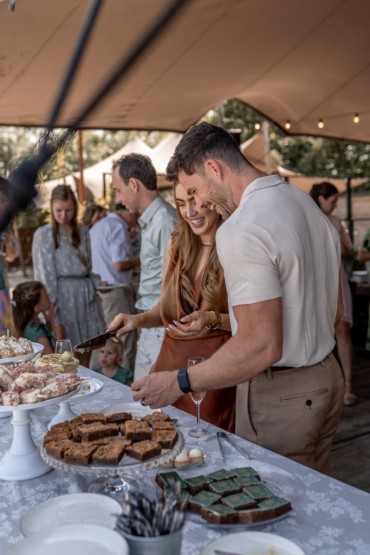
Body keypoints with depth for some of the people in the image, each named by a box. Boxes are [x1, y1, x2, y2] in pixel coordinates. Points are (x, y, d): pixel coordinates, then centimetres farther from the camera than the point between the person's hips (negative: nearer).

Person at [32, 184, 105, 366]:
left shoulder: (83, 231, 9)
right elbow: (44, 273, -6)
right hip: (62, 294, -4)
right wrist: (50, 306, -10)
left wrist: (92, 291, 9)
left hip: (85, 293, 4)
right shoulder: (42, 235, -5)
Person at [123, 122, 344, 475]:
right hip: (327, 377, 9)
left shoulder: (241, 230, -22)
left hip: (279, 396, -9)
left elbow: (262, 346, -26)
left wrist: (178, 382, -18)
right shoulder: (308, 204, 6)